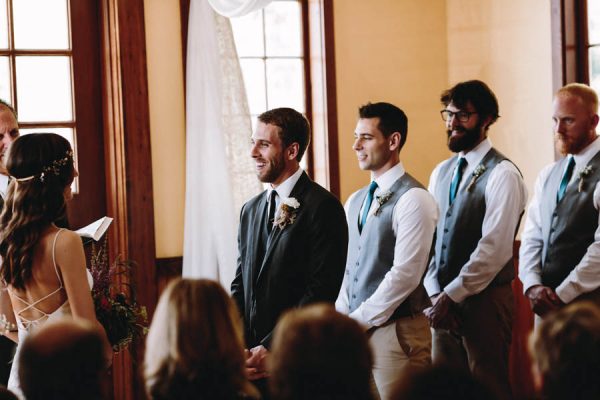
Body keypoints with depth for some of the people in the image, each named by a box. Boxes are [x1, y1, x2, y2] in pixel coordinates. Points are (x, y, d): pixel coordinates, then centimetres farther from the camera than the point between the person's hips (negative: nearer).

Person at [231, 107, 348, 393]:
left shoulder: (323, 207, -9)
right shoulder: (251, 210, 14)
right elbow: (240, 284, 14)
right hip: (252, 359, 6)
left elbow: (321, 292, -14)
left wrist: (272, 348, -16)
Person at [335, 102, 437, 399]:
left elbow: (405, 274, -16)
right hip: (356, 330, 7)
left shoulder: (413, 199, -11)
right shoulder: (355, 201, 15)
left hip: (397, 331, -7)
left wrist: (359, 319, -12)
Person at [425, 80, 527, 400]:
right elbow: (429, 238, 11)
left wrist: (451, 296, -16)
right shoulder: (441, 173, 13)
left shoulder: (502, 174, -10)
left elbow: (495, 248, -18)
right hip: (444, 302, 7)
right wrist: (435, 295, -2)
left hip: (485, 301, -7)